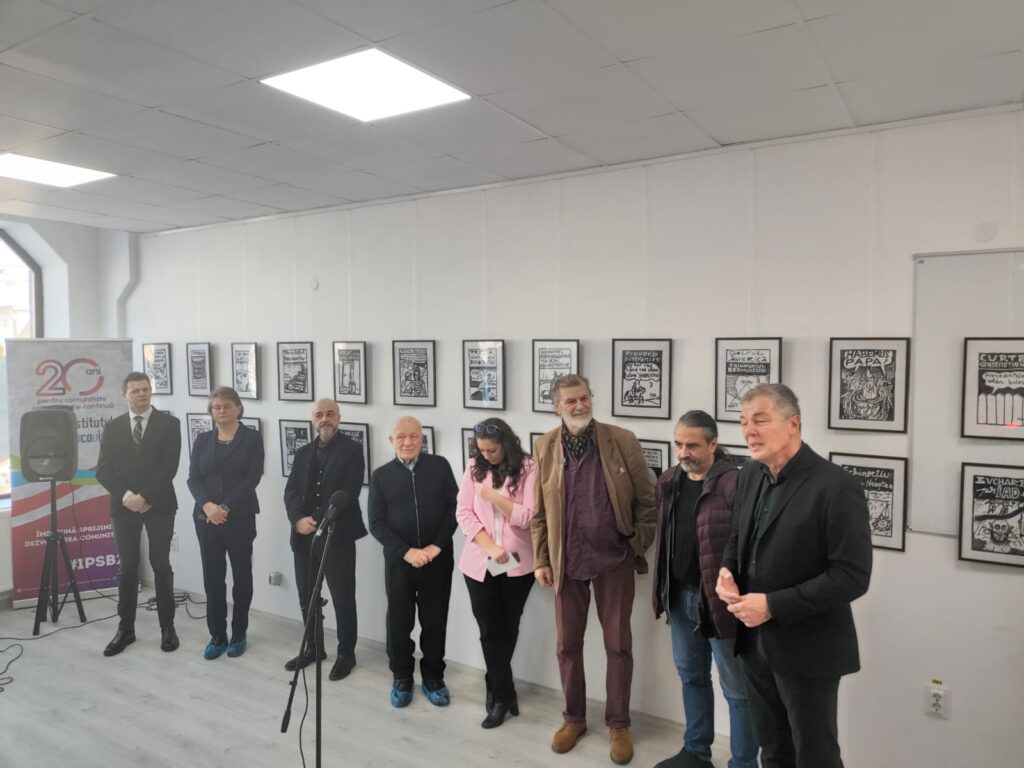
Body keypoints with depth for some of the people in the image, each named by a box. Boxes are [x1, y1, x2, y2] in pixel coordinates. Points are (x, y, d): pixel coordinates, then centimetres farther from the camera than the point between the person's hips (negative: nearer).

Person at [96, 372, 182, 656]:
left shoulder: (169, 423, -2)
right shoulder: (112, 427, 7)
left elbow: (169, 467, -9)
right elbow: (103, 471, 1)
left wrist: (144, 496, -16)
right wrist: (126, 496, -13)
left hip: (159, 505, -2)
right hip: (124, 505, 2)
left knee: (161, 566, 5)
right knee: (127, 568, 7)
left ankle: (167, 627, 15)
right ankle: (125, 629, 18)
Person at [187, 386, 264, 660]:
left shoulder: (252, 438, -1)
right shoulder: (202, 440, 10)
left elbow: (253, 478, -9)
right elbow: (193, 479, 3)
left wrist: (226, 508, -16)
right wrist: (207, 505, -15)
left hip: (240, 517, -3)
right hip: (206, 519, 3)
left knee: (241, 574, 6)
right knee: (212, 577, 6)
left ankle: (239, 634, 19)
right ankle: (217, 635, 18)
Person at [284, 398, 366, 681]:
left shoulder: (351, 449, -4)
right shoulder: (303, 453, 14)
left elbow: (348, 493, -13)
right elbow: (291, 491, 5)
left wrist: (317, 520, -18)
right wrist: (298, 519, -14)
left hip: (337, 536, -5)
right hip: (304, 536, 5)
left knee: (343, 598, 3)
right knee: (306, 596, 13)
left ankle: (346, 654, 19)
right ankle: (313, 647, 32)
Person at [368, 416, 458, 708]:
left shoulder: (440, 466, 1)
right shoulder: (381, 475, 3)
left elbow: (454, 507, -1)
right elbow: (376, 523, -2)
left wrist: (437, 545, -10)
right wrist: (407, 551, -13)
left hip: (438, 559, 0)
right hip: (398, 560, 0)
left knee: (435, 621, 9)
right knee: (399, 621, 9)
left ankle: (433, 678, 26)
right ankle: (401, 678, 28)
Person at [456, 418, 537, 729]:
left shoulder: (527, 468, -9)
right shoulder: (474, 467, 0)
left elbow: (528, 517, -13)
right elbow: (463, 513, -3)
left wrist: (494, 496, -19)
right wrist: (491, 546, -13)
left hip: (517, 564, -1)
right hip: (479, 562, 2)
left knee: (508, 627, 14)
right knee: (490, 630, 5)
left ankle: (495, 686, 36)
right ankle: (504, 695, 21)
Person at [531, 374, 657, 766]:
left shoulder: (623, 441, -7)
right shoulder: (544, 447, 0)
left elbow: (646, 500, -2)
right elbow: (538, 510, 4)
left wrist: (641, 548, -6)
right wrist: (541, 559, 1)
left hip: (614, 558, -2)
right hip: (566, 559, 2)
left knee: (618, 645, 10)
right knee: (567, 644, 13)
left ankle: (619, 724, 28)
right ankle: (574, 717, 33)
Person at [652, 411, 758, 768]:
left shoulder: (734, 484, -19)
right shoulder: (669, 481, 5)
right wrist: (663, 587, 15)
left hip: (720, 599, -7)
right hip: (680, 595, 7)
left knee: (737, 689, 8)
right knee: (691, 676, 22)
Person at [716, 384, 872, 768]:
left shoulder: (836, 487, -20)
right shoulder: (749, 477, 4)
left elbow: (852, 575, -22)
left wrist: (773, 606, -23)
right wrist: (726, 571, -6)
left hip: (806, 649, -6)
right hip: (755, 642, 7)